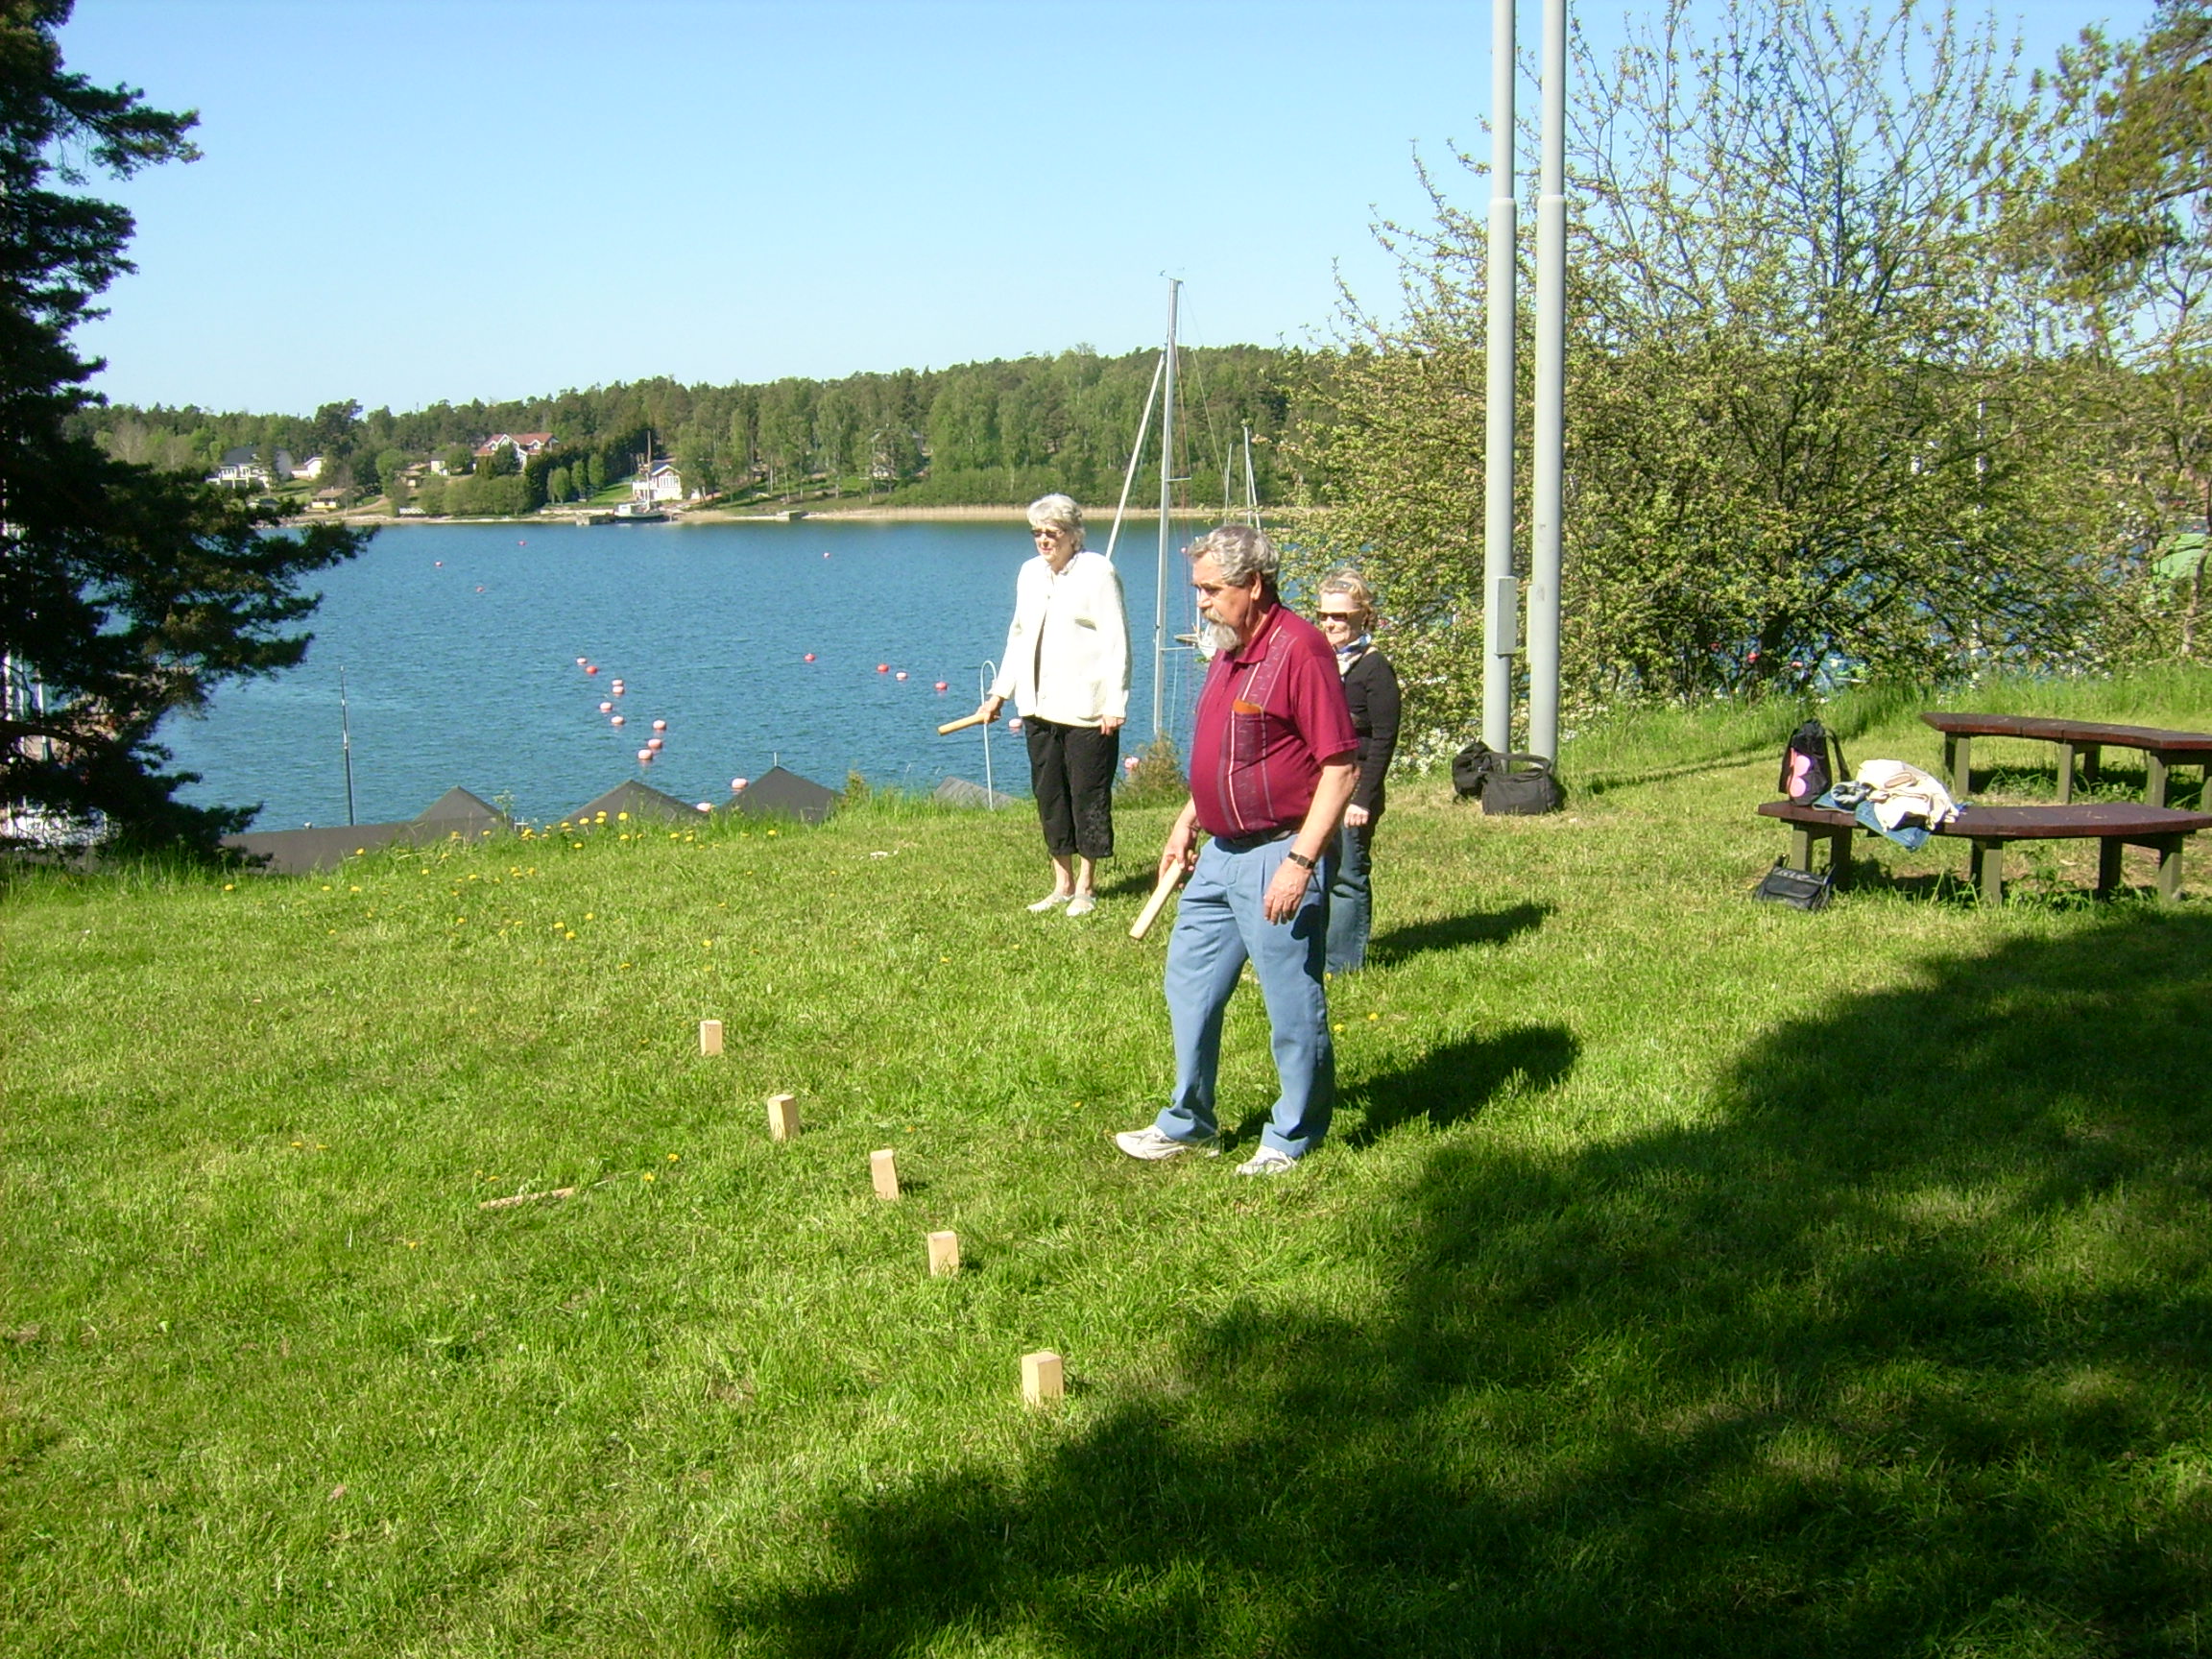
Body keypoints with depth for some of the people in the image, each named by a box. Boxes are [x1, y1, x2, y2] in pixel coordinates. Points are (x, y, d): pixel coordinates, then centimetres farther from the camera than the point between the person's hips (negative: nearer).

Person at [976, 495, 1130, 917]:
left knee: (1088, 795, 1)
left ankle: (1086, 887, 12)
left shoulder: (1098, 572, -7)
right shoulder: (1030, 573, 13)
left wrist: (1115, 704, -16)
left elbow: (1116, 642, -10)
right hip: (1039, 707, 7)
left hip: (1086, 709, -7)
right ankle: (1062, 883, 22)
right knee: (1048, 794, 10)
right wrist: (1000, 692, 20)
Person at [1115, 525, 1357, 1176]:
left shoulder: (1299, 648, -17)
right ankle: (1189, 1123, 31)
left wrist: (1300, 862, -23)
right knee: (1189, 984, 17)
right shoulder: (1230, 650, 12)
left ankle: (1293, 1138, 18)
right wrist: (1187, 823, 20)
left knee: (1293, 1006, 3)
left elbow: (1340, 768, -20)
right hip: (1221, 854, 10)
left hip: (1278, 857, -10)